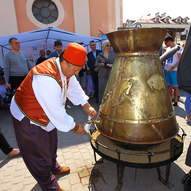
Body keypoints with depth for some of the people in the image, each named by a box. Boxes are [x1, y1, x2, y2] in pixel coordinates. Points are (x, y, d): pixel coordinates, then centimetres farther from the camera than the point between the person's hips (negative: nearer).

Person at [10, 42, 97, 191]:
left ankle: (53, 167, 54)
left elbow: (74, 88, 2)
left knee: (50, 145, 27)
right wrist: (75, 128, -21)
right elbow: (56, 111, -34)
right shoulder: (46, 78, -40)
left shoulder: (65, 68, -12)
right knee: (39, 155, 8)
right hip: (28, 118, -9)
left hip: (47, 115, 9)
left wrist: (87, 106, -5)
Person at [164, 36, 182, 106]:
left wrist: (172, 68, -17)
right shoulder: (167, 49, 15)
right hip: (166, 70, 6)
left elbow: (181, 60, -12)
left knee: (175, 86, 1)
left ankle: (176, 101, 10)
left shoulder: (178, 48, -6)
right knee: (169, 85, 10)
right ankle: (170, 99, 21)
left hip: (174, 70, -6)